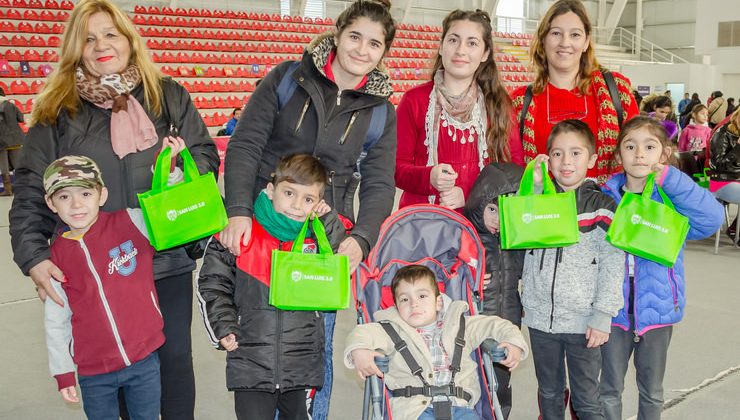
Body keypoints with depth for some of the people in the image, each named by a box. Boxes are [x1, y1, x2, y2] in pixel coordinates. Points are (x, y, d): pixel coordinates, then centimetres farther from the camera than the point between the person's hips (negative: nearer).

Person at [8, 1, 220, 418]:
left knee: (175, 357, 13)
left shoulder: (169, 96, 4)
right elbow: (31, 194, 1)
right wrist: (34, 256, -11)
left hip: (169, 261, 1)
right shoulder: (58, 111, 1)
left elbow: (207, 155, 7)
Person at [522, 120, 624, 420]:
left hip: (582, 321, -3)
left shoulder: (602, 207, -5)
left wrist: (602, 316, -11)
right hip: (540, 317, 3)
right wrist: (532, 185, -13)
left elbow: (613, 265, -7)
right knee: (549, 393, 19)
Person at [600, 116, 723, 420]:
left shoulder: (672, 199, -6)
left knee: (652, 392, 18)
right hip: (614, 310, 0)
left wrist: (670, 178, -26)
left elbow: (711, 219, -23)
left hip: (658, 309, 0)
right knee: (610, 390, 14)